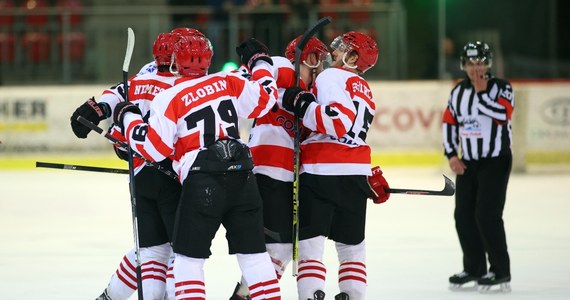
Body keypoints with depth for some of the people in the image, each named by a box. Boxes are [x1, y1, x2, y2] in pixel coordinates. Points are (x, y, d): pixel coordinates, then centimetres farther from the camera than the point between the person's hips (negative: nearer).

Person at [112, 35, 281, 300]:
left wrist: (128, 119, 10)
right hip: (242, 177, 4)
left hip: (203, 183, -4)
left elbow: (154, 148, -5)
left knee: (188, 257, 3)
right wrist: (260, 62, 29)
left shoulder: (170, 98, -3)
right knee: (252, 251, 10)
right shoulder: (228, 82, 7)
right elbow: (265, 98, 14)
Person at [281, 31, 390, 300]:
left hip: (322, 171, -8)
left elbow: (340, 120, -20)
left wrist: (302, 105, -19)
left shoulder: (331, 77, -5)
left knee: (310, 241, -9)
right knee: (351, 243, 16)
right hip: (356, 174, 8)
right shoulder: (364, 90, 23)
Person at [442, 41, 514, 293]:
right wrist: (451, 155, 3)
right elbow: (449, 122, 12)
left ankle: (500, 271, -6)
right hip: (467, 163, 6)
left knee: (487, 215, -14)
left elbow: (502, 114, -25)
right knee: (463, 215, 5)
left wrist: (481, 92, -20)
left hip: (495, 161, -6)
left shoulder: (501, 87, -8)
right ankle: (474, 268, 19)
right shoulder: (458, 91, 8)